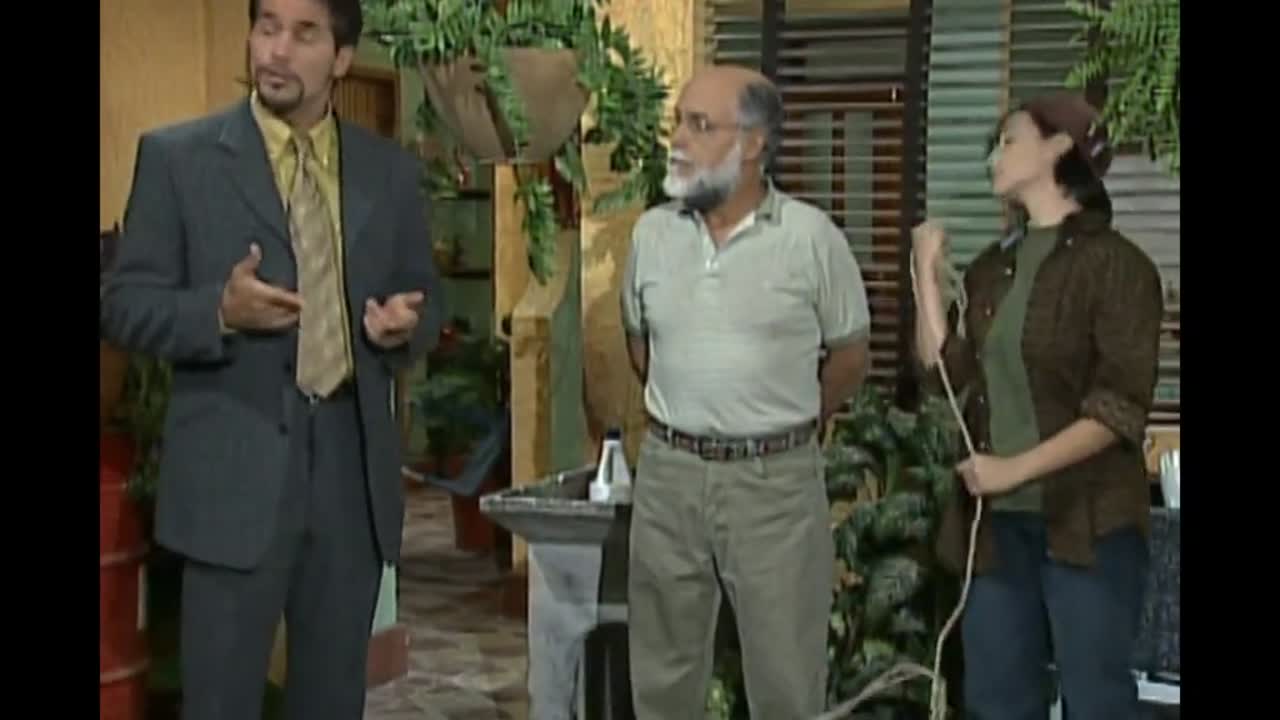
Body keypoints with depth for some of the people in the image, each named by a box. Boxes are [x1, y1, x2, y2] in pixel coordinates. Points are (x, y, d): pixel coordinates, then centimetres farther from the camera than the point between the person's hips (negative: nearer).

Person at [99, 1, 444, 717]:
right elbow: (126, 305, -2)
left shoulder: (390, 169, 9)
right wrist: (221, 310, -21)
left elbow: (425, 292, 16)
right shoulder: (177, 155, -1)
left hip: (354, 467, 3)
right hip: (234, 469, -3)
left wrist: (406, 322, -7)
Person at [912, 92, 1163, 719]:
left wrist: (1015, 468, -19)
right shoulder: (993, 267, 12)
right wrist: (927, 271, 2)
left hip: (1086, 521, -6)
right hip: (996, 519, 6)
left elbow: (1119, 408, -15)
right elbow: (947, 371, 4)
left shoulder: (1115, 265, -8)